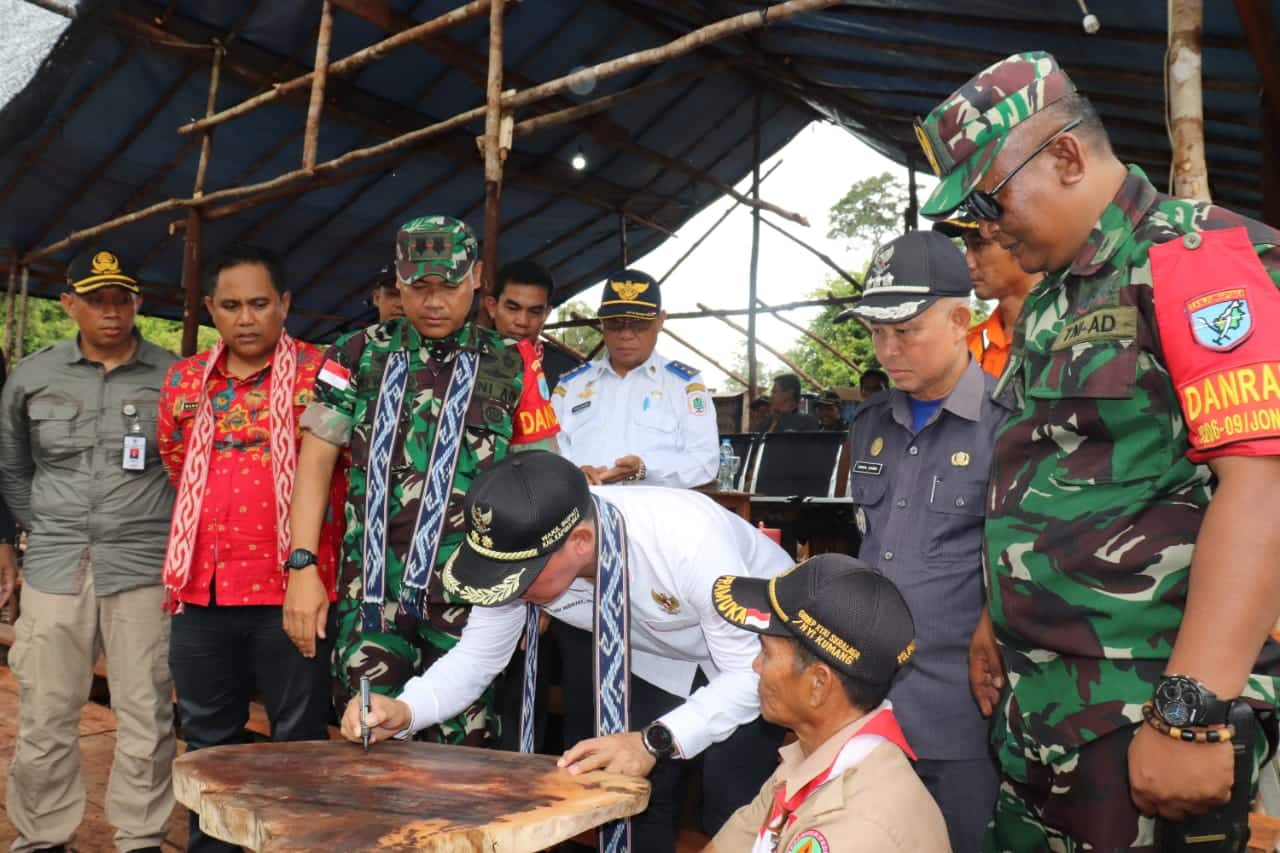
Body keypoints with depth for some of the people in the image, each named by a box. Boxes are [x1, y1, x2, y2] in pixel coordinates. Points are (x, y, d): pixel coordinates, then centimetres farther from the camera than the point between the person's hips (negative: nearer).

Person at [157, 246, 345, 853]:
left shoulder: (319, 374, -4)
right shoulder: (183, 382, 10)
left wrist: (312, 562, 0)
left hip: (289, 590, -4)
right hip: (201, 591, 5)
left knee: (299, 742, 5)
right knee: (207, 742, 17)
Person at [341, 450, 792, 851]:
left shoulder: (687, 538, -41)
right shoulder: (521, 550, -25)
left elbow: (752, 670, -32)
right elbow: (476, 657, -13)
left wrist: (654, 741, -44)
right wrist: (404, 710, -31)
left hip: (757, 654, -4)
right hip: (652, 657, 4)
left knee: (733, 810, -15)